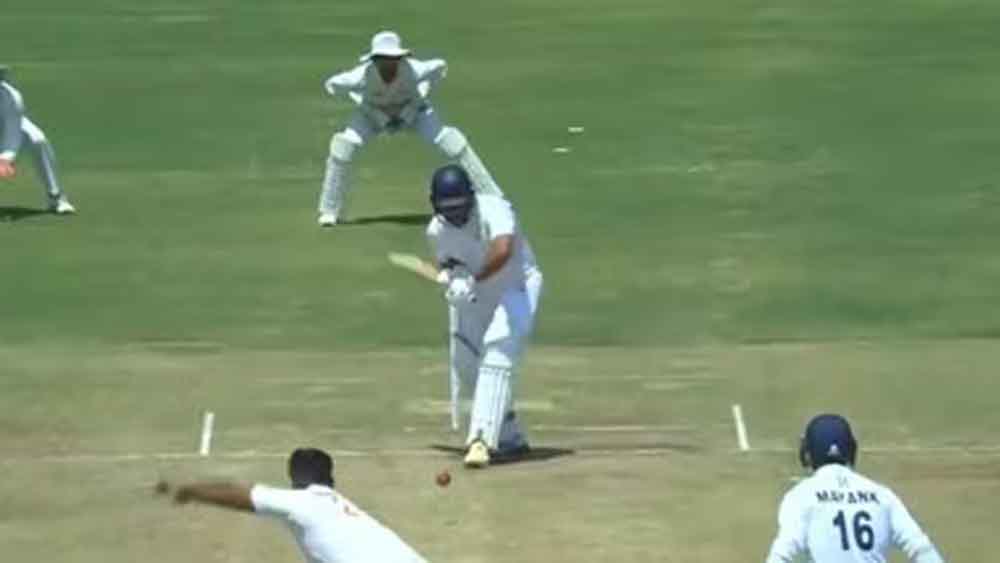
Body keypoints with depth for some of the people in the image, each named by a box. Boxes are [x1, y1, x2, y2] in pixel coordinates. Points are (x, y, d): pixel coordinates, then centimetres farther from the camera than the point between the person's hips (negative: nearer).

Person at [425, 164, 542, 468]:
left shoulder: (493, 210, -29)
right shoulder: (436, 230, -10)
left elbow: (503, 251, -47)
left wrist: (473, 280, -35)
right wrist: (449, 276, -14)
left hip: (516, 287, -7)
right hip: (474, 295, 7)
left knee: (498, 350, -25)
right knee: (465, 363, 7)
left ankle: (481, 439, -31)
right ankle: (509, 437, 26)